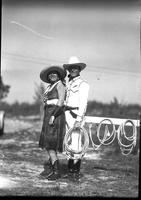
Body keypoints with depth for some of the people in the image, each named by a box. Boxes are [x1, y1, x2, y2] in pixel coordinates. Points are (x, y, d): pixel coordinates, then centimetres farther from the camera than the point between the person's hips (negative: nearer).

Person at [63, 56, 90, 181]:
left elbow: (83, 103, -10)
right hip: (66, 114, 7)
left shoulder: (83, 84, -3)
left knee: (75, 143, -9)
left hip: (76, 115, -7)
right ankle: (70, 170, 14)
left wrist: (79, 119, -19)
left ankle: (76, 172, -3)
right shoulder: (67, 84, 18)